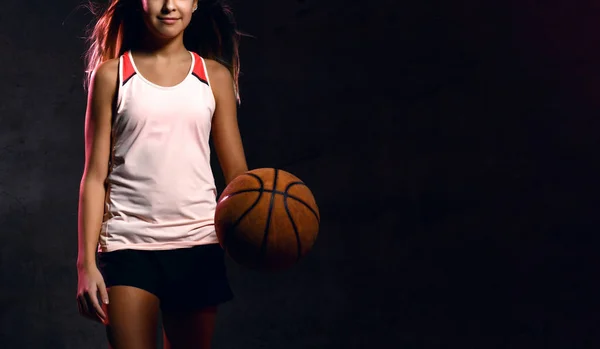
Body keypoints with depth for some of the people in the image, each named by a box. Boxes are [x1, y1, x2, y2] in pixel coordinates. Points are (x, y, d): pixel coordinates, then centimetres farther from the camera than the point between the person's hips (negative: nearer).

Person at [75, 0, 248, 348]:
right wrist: (86, 262, -6)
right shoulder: (112, 75, 5)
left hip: (199, 244, 2)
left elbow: (237, 171, 4)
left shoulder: (215, 75, 9)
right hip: (129, 245, -2)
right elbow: (95, 175, 3)